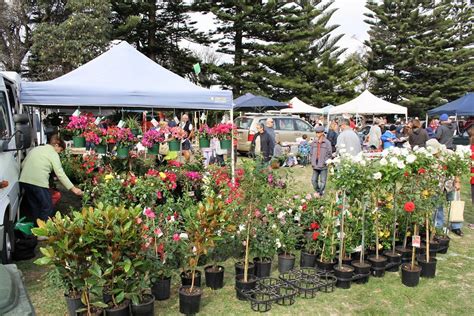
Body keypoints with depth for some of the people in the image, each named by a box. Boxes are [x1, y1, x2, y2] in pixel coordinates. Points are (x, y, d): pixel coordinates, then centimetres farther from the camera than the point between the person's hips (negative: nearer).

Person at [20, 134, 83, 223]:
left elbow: (23, 164, 20)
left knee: (34, 207, 19)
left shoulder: (35, 149, 21)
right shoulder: (53, 154, 0)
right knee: (47, 209, 3)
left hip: (24, 180, 7)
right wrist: (73, 188, -8)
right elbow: (60, 174, -8)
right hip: (39, 182, -7)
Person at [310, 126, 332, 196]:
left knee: (323, 181, 2)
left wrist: (325, 162, -10)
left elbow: (329, 154, -4)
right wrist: (312, 162, 6)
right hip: (315, 166, 4)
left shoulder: (327, 143, -5)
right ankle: (317, 192, 24)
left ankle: (321, 193, 16)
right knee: (314, 180, 5)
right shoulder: (314, 142, 7)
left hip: (323, 166, -4)